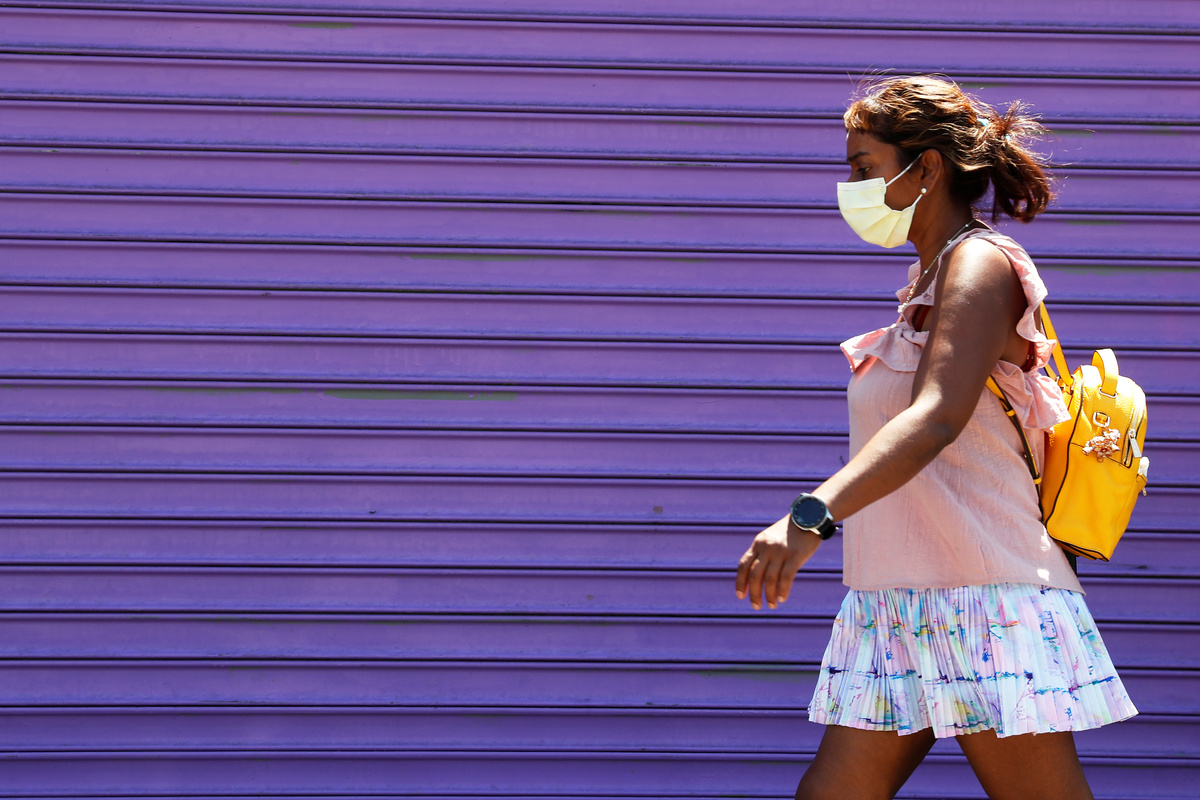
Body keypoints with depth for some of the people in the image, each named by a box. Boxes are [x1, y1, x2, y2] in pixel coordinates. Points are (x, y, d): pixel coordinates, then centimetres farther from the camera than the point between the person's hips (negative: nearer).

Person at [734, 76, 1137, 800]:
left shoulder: (980, 264, -11)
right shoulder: (927, 283, 19)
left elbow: (936, 419, -28)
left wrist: (812, 515, -41)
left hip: (986, 599, -9)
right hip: (894, 606, 9)